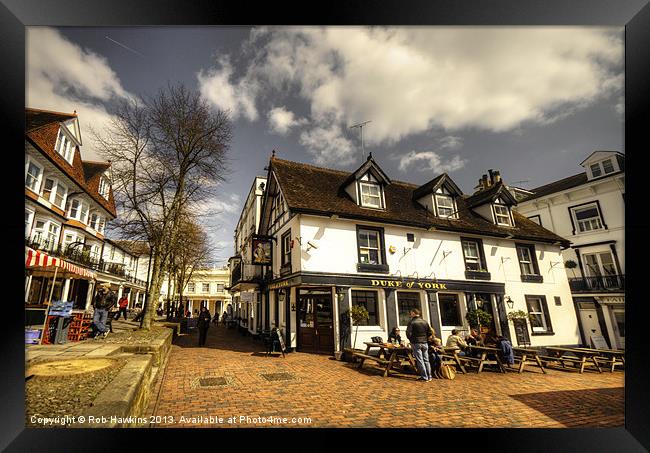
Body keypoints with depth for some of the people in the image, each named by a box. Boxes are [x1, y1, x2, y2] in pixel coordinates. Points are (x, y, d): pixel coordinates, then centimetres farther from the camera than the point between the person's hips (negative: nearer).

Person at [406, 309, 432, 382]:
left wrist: (411, 340, 3)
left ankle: (424, 377, 2)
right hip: (424, 343, 5)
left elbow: (408, 333, -15)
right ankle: (429, 376, 17)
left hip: (416, 343, -5)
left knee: (420, 360, 0)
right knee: (426, 360, 13)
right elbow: (430, 332, 9)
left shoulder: (411, 322, -11)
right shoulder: (425, 322, 6)